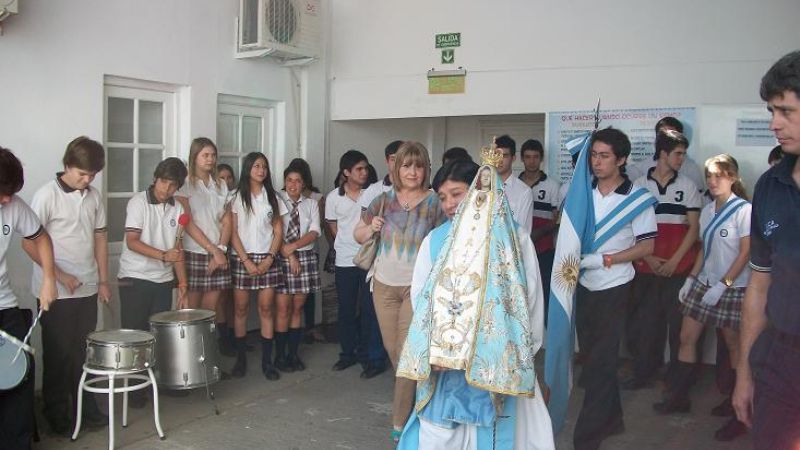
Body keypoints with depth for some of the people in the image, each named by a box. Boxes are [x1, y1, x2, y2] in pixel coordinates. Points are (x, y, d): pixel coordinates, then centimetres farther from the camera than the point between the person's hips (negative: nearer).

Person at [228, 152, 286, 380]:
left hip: (267, 259, 1)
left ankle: (267, 361, 5)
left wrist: (269, 258, -6)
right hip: (242, 258, -1)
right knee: (241, 308, 2)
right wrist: (246, 260, -10)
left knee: (266, 308, 1)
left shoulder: (272, 197, 8)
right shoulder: (237, 197, 2)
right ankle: (241, 359, 12)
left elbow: (278, 231, 6)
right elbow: (233, 232, -2)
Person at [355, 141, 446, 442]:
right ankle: (412, 392, 39)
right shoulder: (384, 200, 1)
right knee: (391, 348, 15)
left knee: (407, 350, -4)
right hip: (384, 284, 4)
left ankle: (400, 421, 7)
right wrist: (371, 228, -11)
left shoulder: (433, 202, -8)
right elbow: (358, 235, 11)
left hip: (417, 286, -4)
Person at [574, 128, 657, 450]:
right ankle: (611, 419, 34)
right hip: (584, 284, 5)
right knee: (590, 353, 15)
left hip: (613, 287, -5)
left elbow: (646, 246, -10)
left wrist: (603, 260, -19)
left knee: (601, 361, -1)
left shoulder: (637, 199, -10)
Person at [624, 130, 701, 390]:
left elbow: (694, 228, 3)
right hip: (646, 268, 1)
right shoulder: (639, 186, 6)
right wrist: (649, 258, -3)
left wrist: (674, 260, -6)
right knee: (643, 322, 4)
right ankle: (643, 373, 15)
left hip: (679, 268, 0)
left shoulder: (688, 187, 6)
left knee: (678, 322, 1)